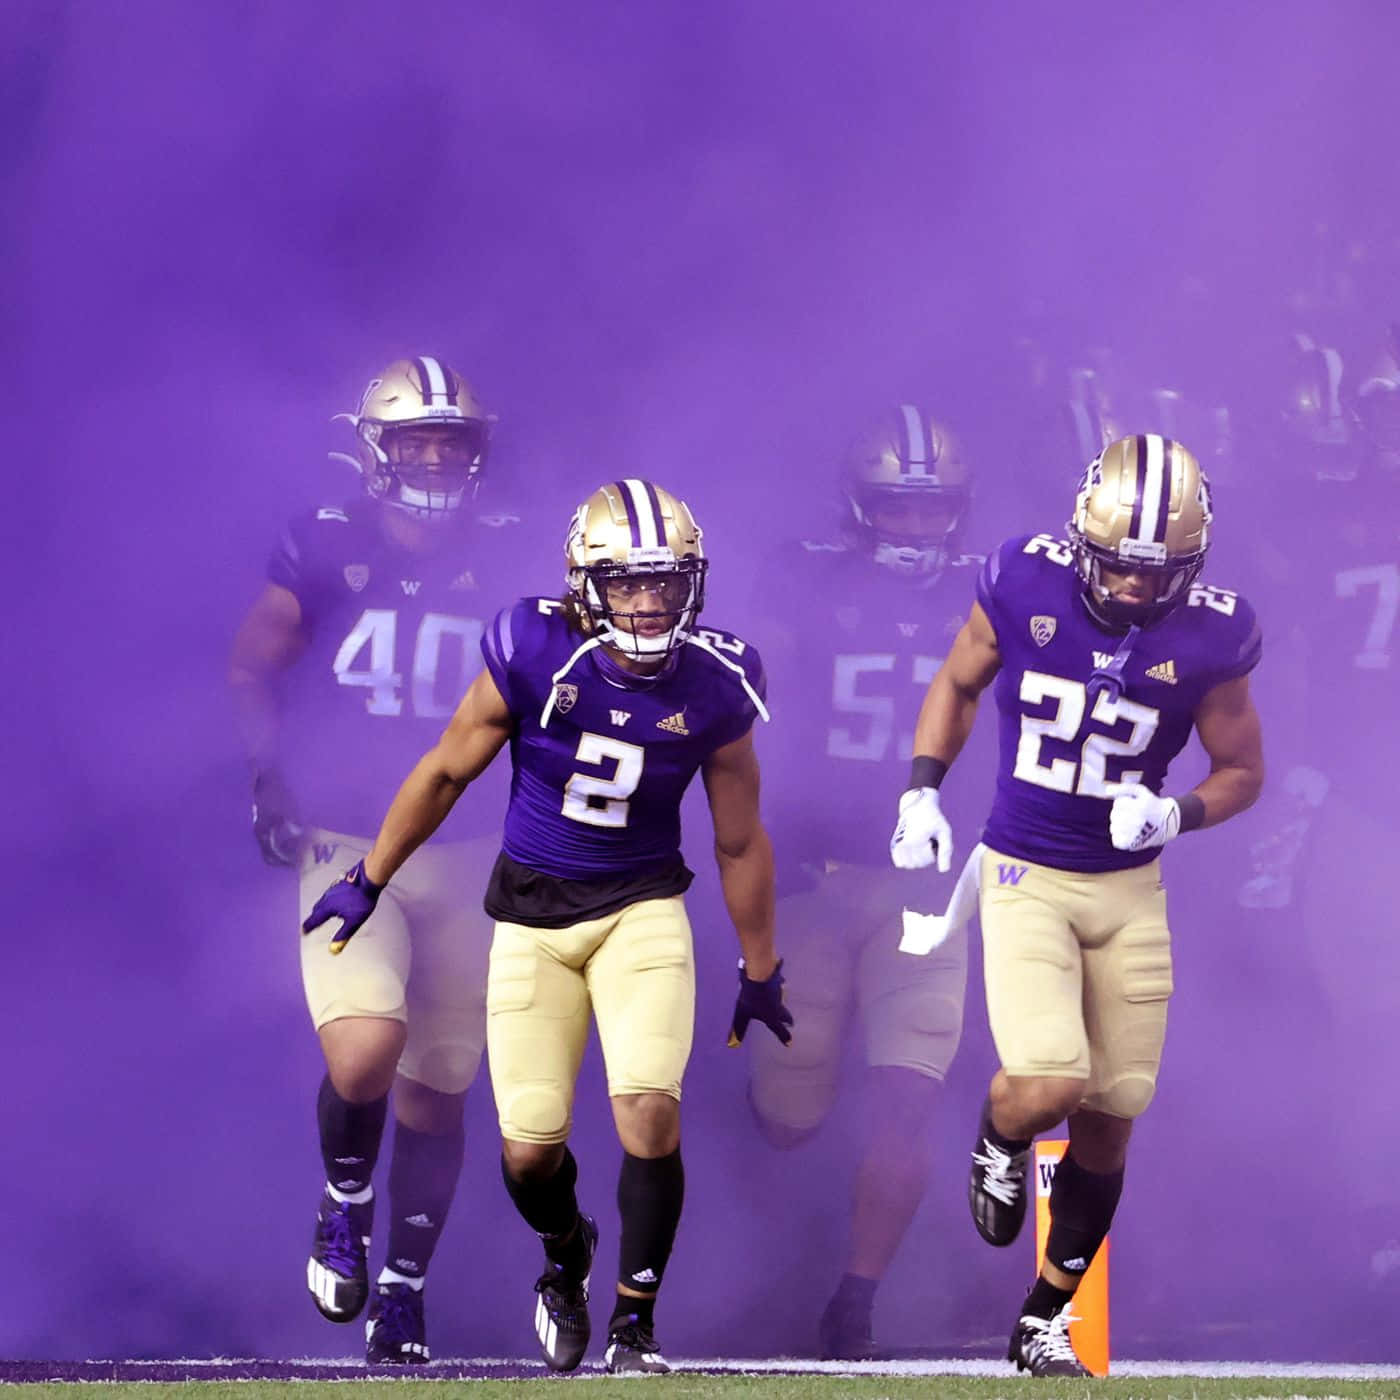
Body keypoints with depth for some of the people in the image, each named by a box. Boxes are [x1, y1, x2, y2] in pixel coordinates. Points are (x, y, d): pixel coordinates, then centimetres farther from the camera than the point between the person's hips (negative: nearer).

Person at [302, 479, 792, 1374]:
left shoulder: (711, 688, -12)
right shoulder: (533, 656, -17)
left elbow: (741, 841, 2)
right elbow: (446, 772, 0)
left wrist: (760, 972, 10)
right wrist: (368, 882, 7)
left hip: (643, 907, 0)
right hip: (534, 913, 0)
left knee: (650, 1111, -19)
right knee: (530, 1145, -2)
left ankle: (636, 1326, 0)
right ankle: (566, 1252, 35)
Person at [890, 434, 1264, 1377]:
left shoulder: (1207, 637, -10)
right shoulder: (1026, 585, -11)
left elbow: (1242, 770, 4)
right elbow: (958, 684, 8)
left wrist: (1173, 814, -16)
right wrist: (923, 792, -3)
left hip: (1128, 891, 2)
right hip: (1024, 876, -2)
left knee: (1110, 1120, 4)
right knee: (1048, 1085, -21)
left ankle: (1045, 1323, 22)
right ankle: (999, 1142, 18)